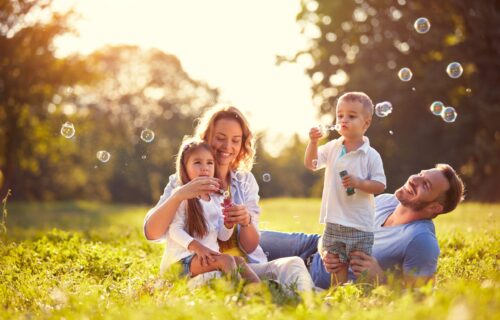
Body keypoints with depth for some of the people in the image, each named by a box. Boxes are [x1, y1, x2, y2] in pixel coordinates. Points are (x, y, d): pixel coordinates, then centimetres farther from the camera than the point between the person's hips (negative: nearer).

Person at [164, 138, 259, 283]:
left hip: (210, 256, 6)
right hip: (184, 258, -6)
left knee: (238, 260, -19)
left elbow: (223, 236, 13)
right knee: (226, 259, -27)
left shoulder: (217, 199, 15)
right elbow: (174, 230, -14)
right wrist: (196, 246, -29)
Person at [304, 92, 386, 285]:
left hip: (360, 225, -4)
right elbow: (311, 164, 5)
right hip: (334, 223, 4)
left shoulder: (371, 155, -8)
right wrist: (313, 142, -9)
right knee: (337, 267, 13)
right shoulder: (332, 148, 6)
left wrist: (358, 182, -24)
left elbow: (380, 186, -9)